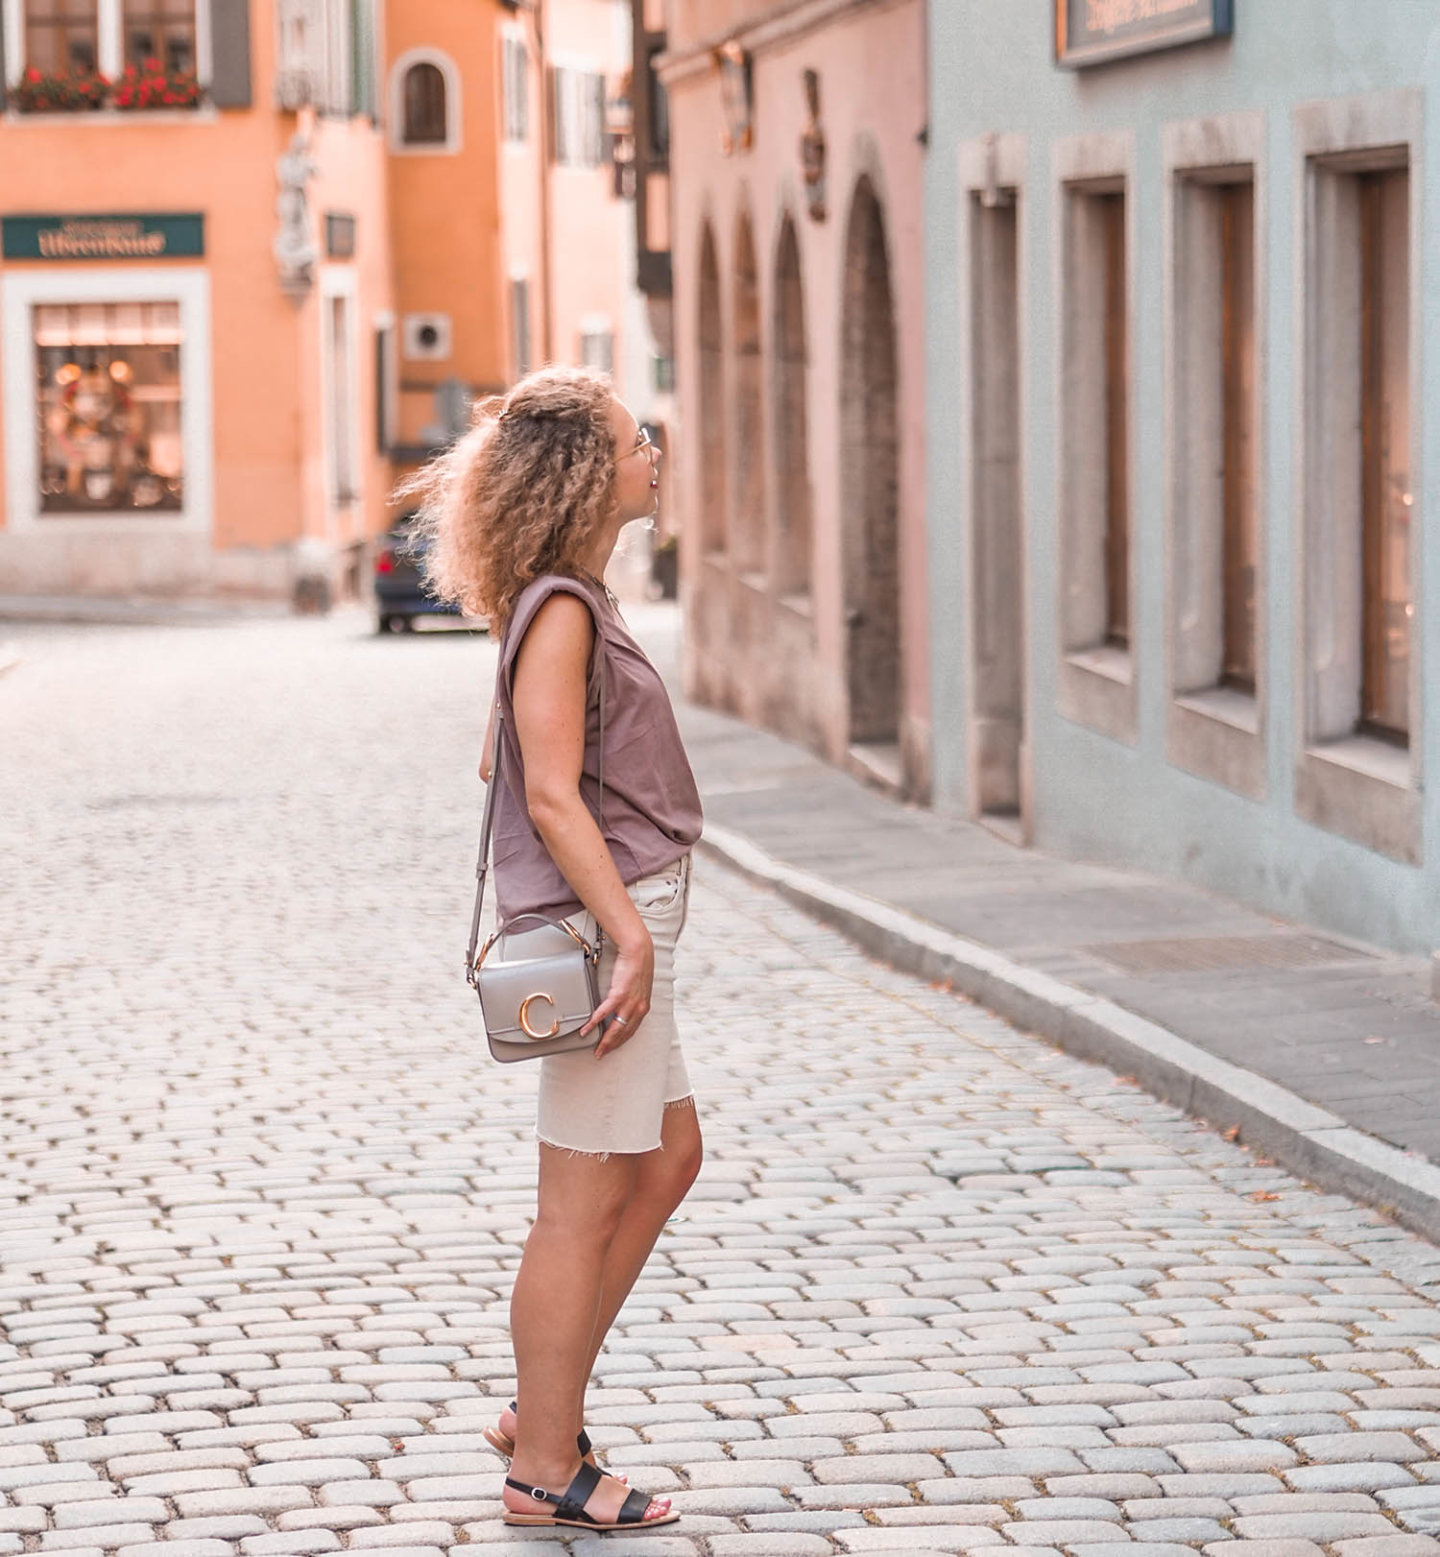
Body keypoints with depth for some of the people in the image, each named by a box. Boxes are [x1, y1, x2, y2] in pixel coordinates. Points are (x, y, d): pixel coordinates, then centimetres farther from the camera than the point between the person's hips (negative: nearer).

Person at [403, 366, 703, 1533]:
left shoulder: (573, 603, 14)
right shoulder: (559, 610, -16)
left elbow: (504, 767, 22)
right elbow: (553, 794, -21)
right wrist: (630, 934, -24)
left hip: (622, 919, 11)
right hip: (601, 923, -11)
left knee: (669, 1159, 19)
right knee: (586, 1204, -4)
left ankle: (542, 1407, 24)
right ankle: (547, 1468, 4)